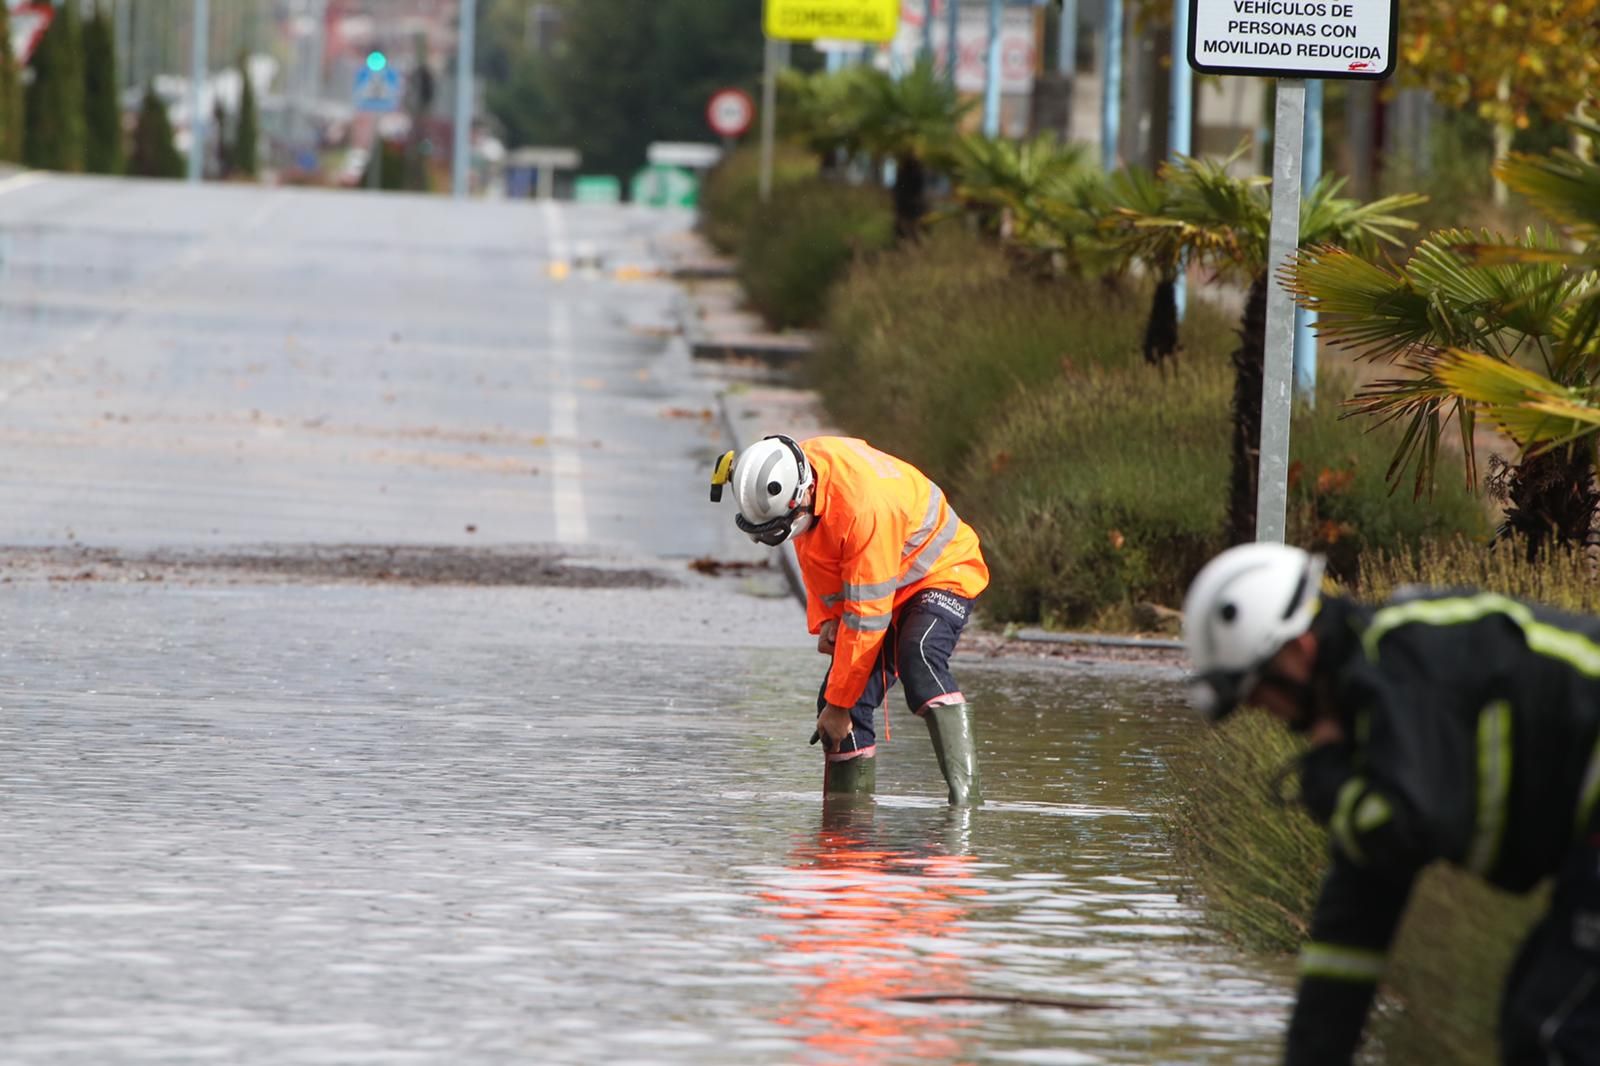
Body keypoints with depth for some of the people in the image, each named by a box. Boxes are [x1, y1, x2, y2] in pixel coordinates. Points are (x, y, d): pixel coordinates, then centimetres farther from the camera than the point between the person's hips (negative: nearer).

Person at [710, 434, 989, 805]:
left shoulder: (864, 507, -37)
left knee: (918, 659, -35)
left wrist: (838, 704, -24)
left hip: (942, 575, -8)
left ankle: (965, 792, -40)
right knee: (849, 705, -4)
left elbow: (866, 617, -31)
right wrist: (824, 619, -6)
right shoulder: (794, 470, -12)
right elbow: (818, 560, 10)